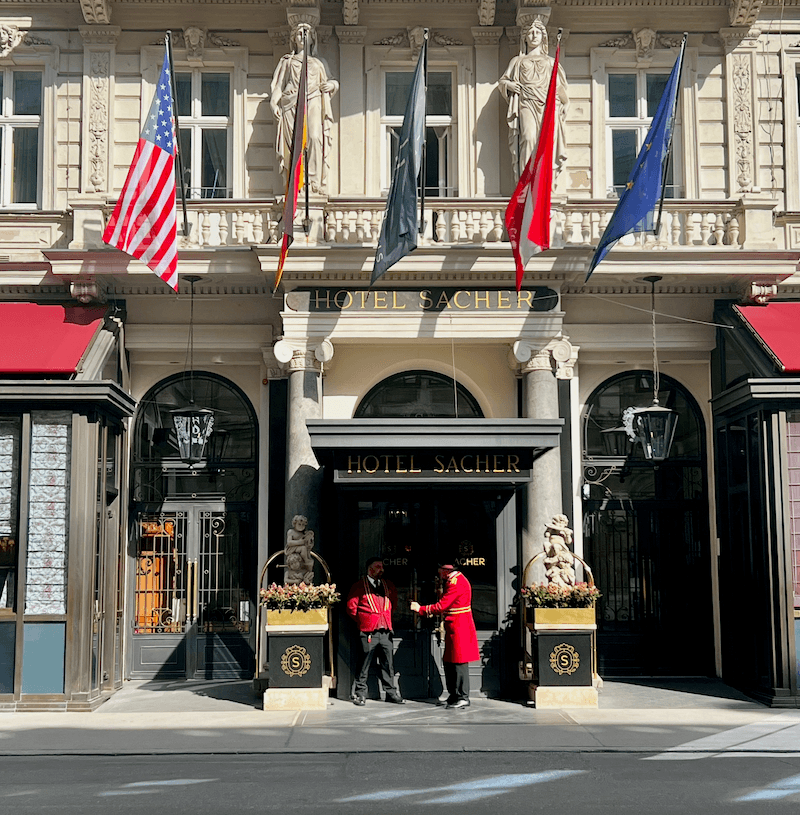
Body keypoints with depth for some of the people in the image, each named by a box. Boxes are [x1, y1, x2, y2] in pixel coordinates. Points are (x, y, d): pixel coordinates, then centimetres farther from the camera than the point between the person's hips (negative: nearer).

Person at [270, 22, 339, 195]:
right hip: (291, 104, 0)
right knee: (293, 142, -13)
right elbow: (278, 84, 19)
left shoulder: (318, 63, 25)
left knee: (315, 137, -21)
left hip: (312, 103, 0)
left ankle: (315, 183, -24)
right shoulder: (287, 61, 25)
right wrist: (274, 103, 4)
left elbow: (326, 86, 25)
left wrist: (332, 85, 2)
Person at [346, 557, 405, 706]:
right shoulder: (359, 586, -2)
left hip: (386, 631, 4)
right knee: (364, 663, -1)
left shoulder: (388, 585, 14)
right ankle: (360, 693, 8)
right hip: (368, 632, -4)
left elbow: (393, 603, 28)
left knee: (388, 664, 5)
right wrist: (362, 621, 4)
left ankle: (391, 692, 13)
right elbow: (351, 607, -1)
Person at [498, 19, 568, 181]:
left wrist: (562, 104, 6)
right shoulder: (518, 61, 24)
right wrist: (510, 85, 4)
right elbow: (503, 80, 28)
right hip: (527, 105, -1)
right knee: (529, 137, -25)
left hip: (548, 105, 1)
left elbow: (559, 85, 24)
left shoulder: (550, 61, 26)